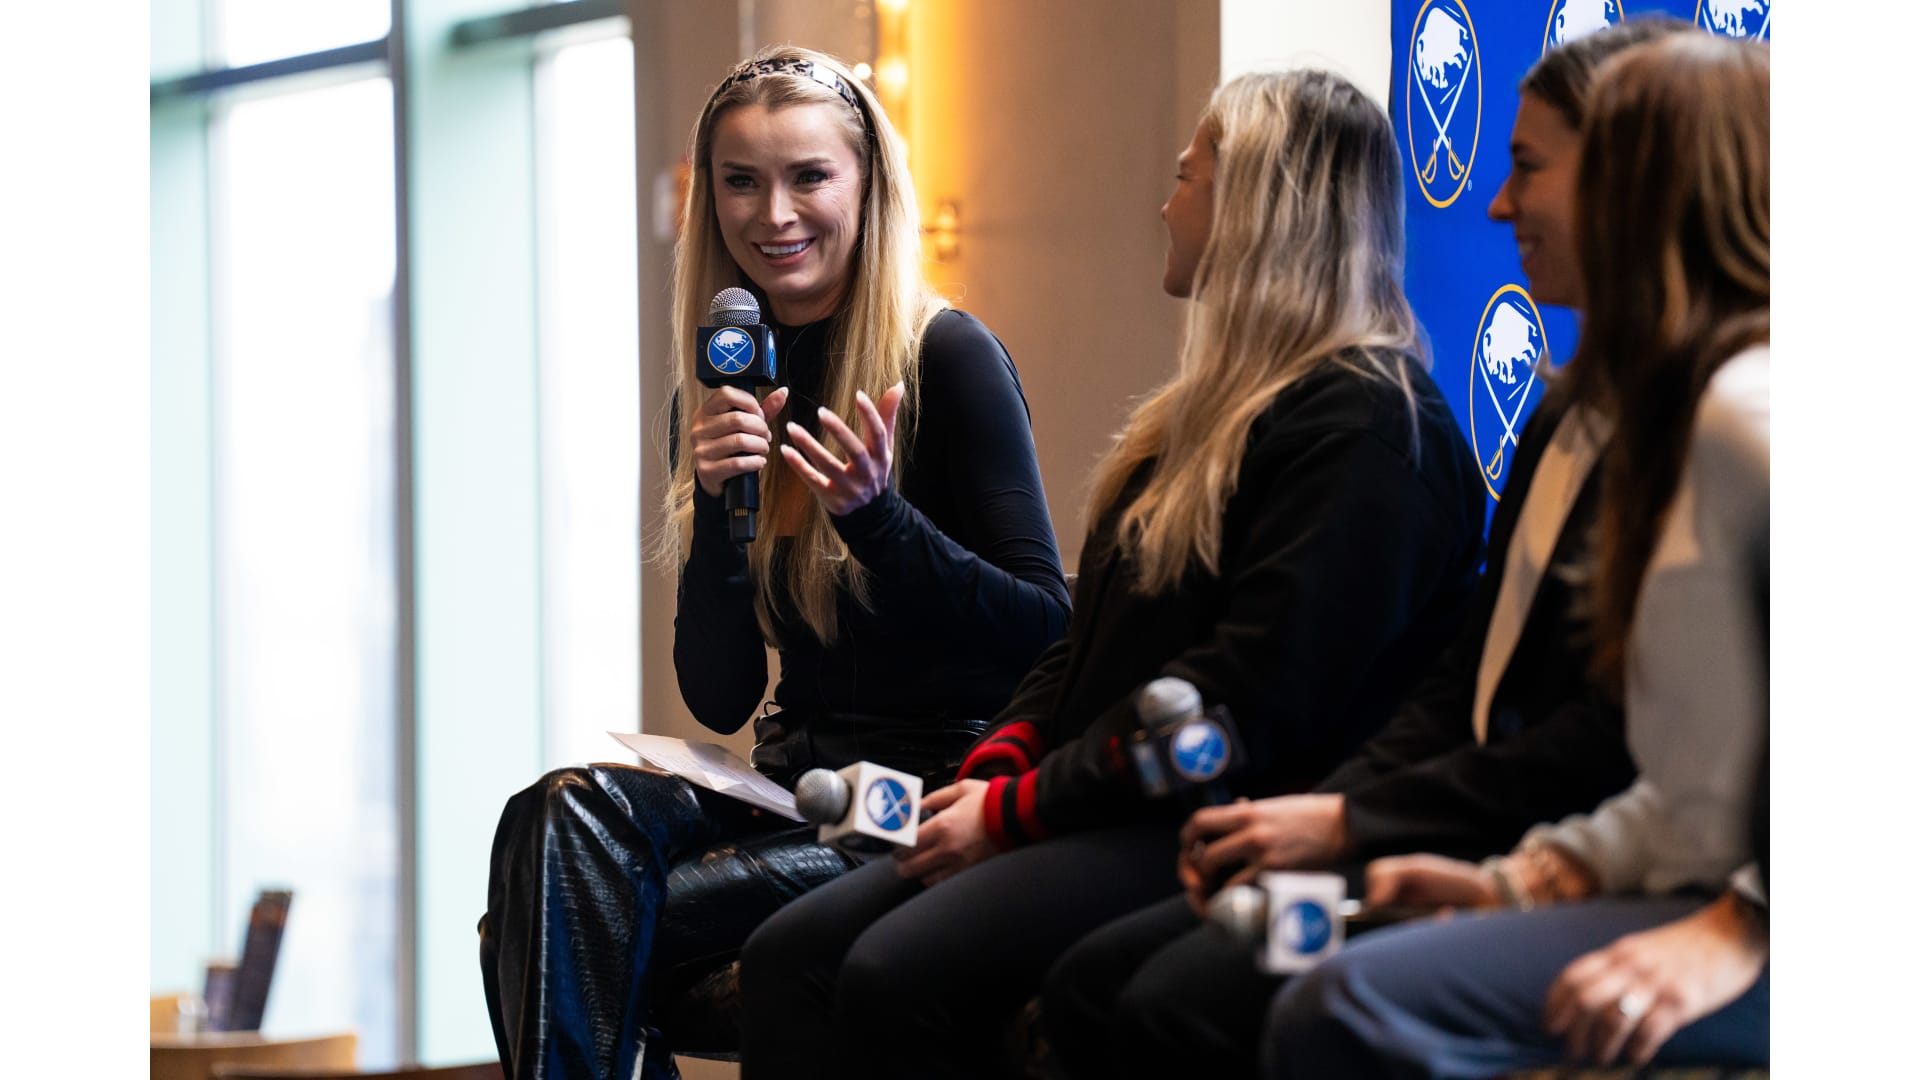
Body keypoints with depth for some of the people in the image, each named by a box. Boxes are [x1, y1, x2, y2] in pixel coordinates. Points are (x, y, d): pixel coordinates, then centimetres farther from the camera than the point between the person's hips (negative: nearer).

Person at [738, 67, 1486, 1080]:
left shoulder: (1366, 426, -9)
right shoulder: (1213, 408, 24)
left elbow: (1250, 701, -18)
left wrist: (1018, 809, -15)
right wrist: (996, 766, 4)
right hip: (1111, 819, 10)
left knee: (898, 975, -29)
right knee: (793, 951, -11)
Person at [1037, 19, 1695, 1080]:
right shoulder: (1568, 414, 22)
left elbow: (1619, 739, -18)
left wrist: (1354, 824, -14)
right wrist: (1309, 815, 3)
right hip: (1471, 847, 10)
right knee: (1090, 984, -4)